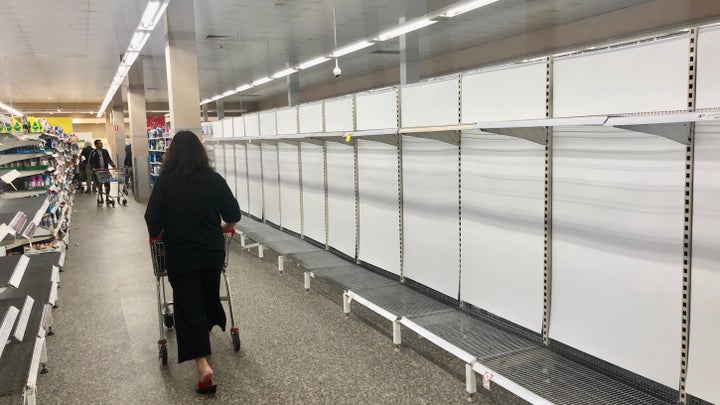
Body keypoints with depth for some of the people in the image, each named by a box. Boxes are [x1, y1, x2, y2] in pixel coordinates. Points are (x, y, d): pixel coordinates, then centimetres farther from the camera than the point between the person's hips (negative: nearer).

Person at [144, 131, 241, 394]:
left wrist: (156, 233, 14)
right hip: (212, 251, 2)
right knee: (210, 294, 25)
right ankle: (209, 325, 51)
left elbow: (153, 220, -8)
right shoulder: (213, 179, -7)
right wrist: (225, 225, 20)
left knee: (188, 305, 1)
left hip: (180, 255, -2)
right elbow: (233, 214, -2)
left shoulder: (165, 182, -11)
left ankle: (203, 365, -9)